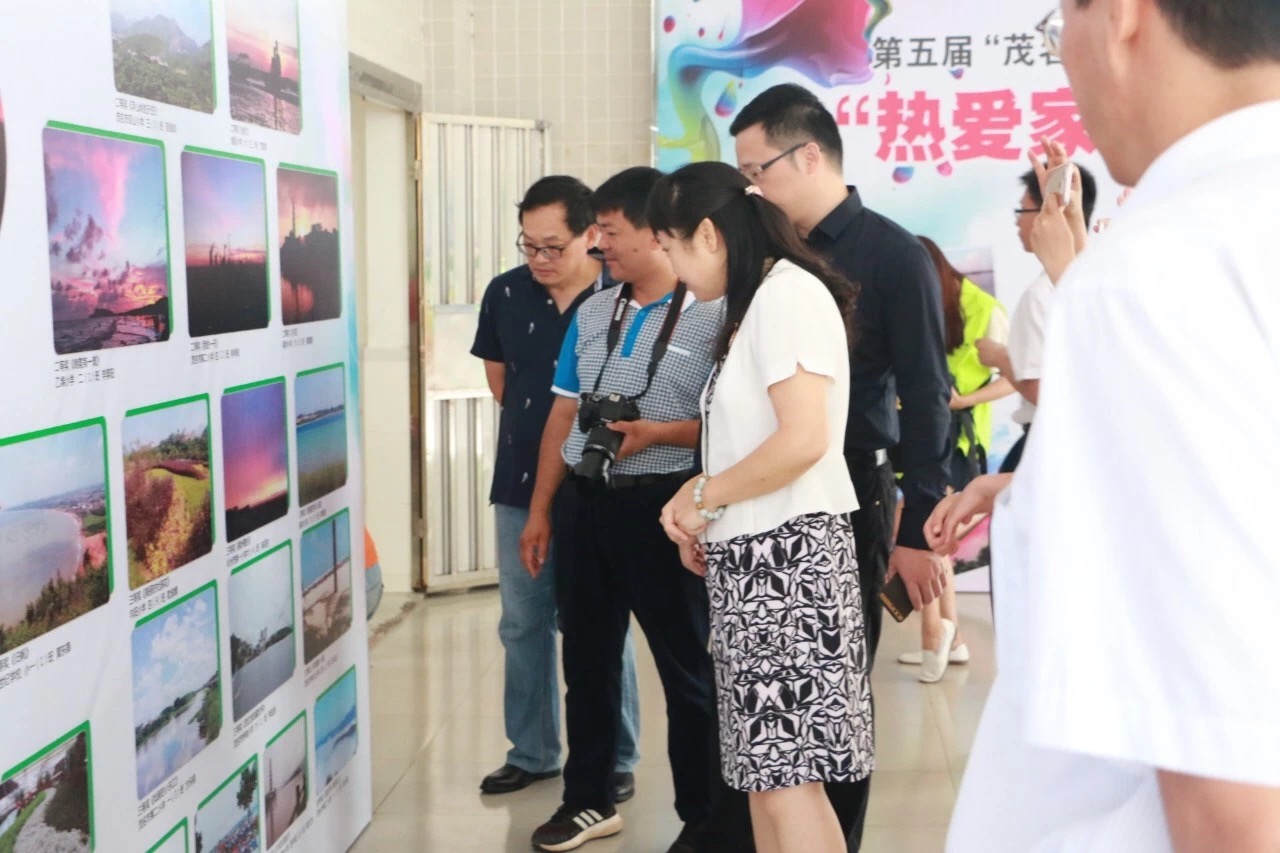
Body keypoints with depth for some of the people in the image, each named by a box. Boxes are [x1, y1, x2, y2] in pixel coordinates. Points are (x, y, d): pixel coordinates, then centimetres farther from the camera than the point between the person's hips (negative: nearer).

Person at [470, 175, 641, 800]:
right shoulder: (505, 293, 0)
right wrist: (534, 425, 11)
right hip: (521, 483, 4)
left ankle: (615, 760, 20)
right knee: (523, 623, 12)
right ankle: (532, 751, 27)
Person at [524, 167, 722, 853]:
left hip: (660, 505, -6)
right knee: (587, 657, 16)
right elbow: (564, 415, 12)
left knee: (687, 666, 7)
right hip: (583, 501, 6)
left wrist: (659, 434, -21)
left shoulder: (710, 314, -9)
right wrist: (540, 510, 12)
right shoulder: (591, 314, 10)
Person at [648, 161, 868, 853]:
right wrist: (700, 498, 3)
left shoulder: (786, 293, -12)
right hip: (752, 555, 10)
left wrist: (702, 497, -11)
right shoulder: (757, 304, 18)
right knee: (762, 770, 11)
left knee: (787, 780, -8)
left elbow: (804, 440, -23)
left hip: (786, 552, -10)